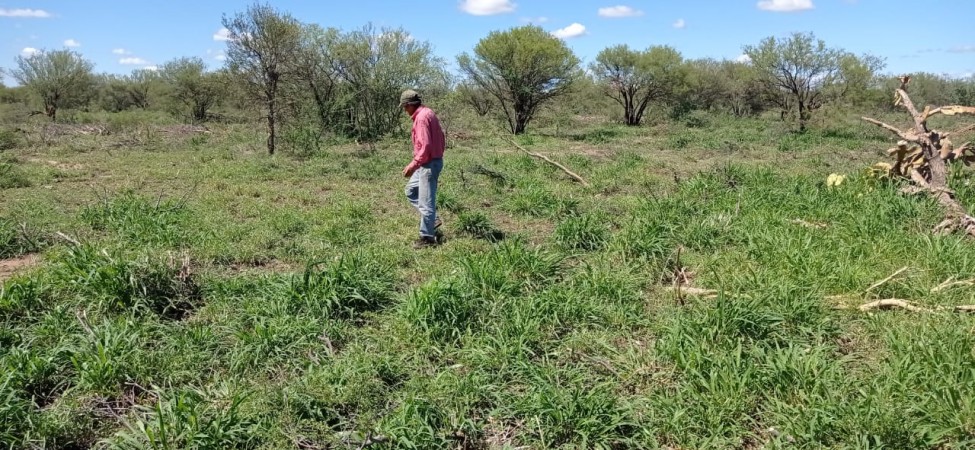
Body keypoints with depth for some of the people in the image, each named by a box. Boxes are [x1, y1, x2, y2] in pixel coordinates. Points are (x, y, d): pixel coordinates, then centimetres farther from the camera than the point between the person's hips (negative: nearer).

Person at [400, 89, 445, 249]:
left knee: (426, 202, -2)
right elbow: (440, 138, 16)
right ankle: (432, 219, 20)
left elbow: (425, 147, -26)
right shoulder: (428, 113, 11)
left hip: (429, 164, -11)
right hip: (433, 161, 11)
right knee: (411, 190, 21)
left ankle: (427, 237, 7)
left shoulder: (421, 117, -19)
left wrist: (412, 166, -20)